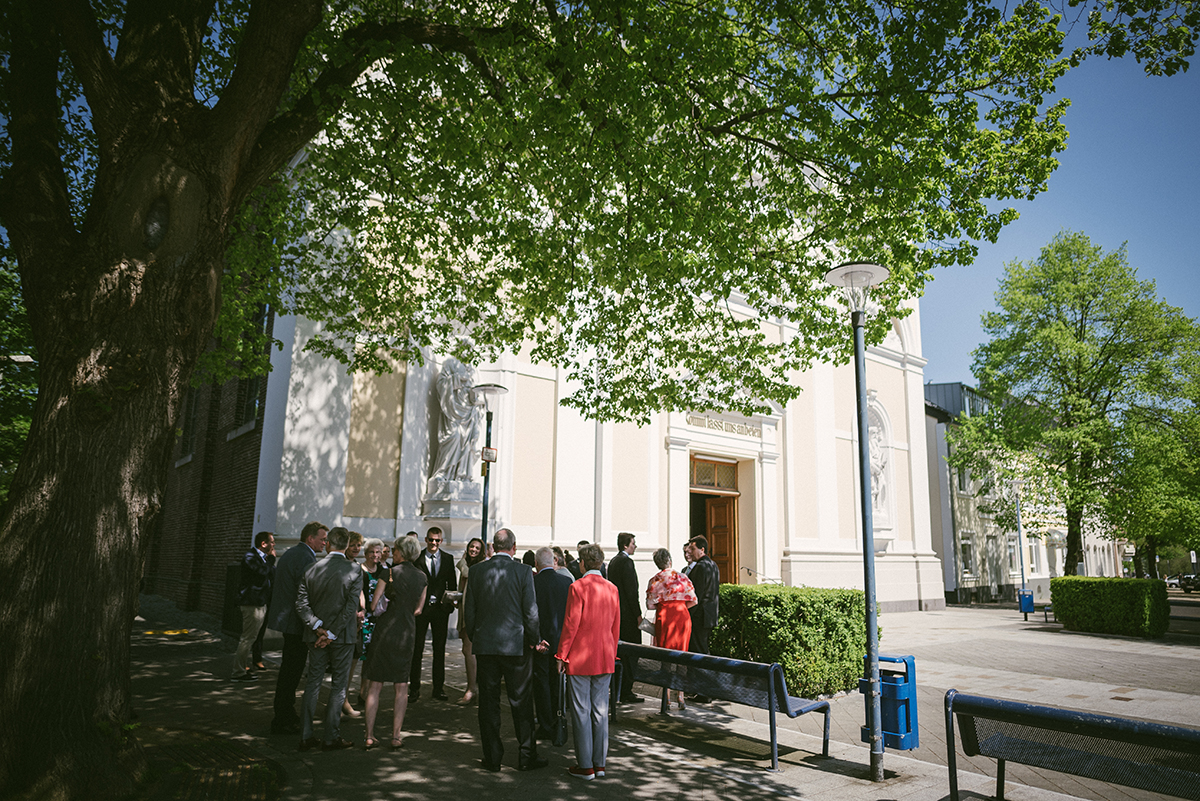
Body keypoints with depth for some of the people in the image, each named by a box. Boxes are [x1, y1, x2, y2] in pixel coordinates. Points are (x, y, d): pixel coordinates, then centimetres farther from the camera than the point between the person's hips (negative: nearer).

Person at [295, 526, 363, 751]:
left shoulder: (312, 568, -2)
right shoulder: (355, 570, -12)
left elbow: (301, 603, -5)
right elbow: (351, 607, -17)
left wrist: (318, 628, -8)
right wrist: (332, 634, -12)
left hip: (317, 634, 3)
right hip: (343, 636, -3)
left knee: (313, 682, 14)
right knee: (339, 685, 8)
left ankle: (306, 736, 19)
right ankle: (332, 737, 13)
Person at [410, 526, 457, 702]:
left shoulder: (448, 559, 7)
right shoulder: (416, 558, 0)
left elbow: (452, 584, 8)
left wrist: (451, 602, -7)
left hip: (440, 608, 2)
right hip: (421, 607, -2)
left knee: (440, 649, 8)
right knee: (417, 648, 2)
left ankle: (439, 688, 17)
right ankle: (414, 689, 12)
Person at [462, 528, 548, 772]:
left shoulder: (477, 570, -1)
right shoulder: (523, 571, -9)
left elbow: (469, 610, 4)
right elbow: (531, 611, -9)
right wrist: (535, 640, 5)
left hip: (484, 644, 2)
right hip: (516, 645, -2)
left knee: (488, 701, 10)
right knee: (521, 701, 8)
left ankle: (492, 757, 17)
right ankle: (527, 756, 15)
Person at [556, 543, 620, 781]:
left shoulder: (578, 587, -12)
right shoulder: (612, 589, 4)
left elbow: (571, 624, -13)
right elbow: (616, 626, 9)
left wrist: (561, 655, -5)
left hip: (579, 658, -5)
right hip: (604, 658, 5)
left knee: (581, 712, 3)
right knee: (600, 710, 12)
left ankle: (585, 766, 9)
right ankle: (599, 763, 18)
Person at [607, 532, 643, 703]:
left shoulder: (613, 561, 15)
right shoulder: (626, 561, -15)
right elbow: (631, 590, -18)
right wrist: (638, 614, -14)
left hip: (616, 612, 10)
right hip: (628, 614, -10)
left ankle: (617, 690, 21)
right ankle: (626, 693, -2)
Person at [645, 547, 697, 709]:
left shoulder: (654, 580, -1)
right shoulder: (682, 577, 0)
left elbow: (650, 605, 0)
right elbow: (693, 600, 1)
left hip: (663, 617, 0)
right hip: (682, 617, 1)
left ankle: (667, 696, 11)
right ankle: (681, 698, 2)